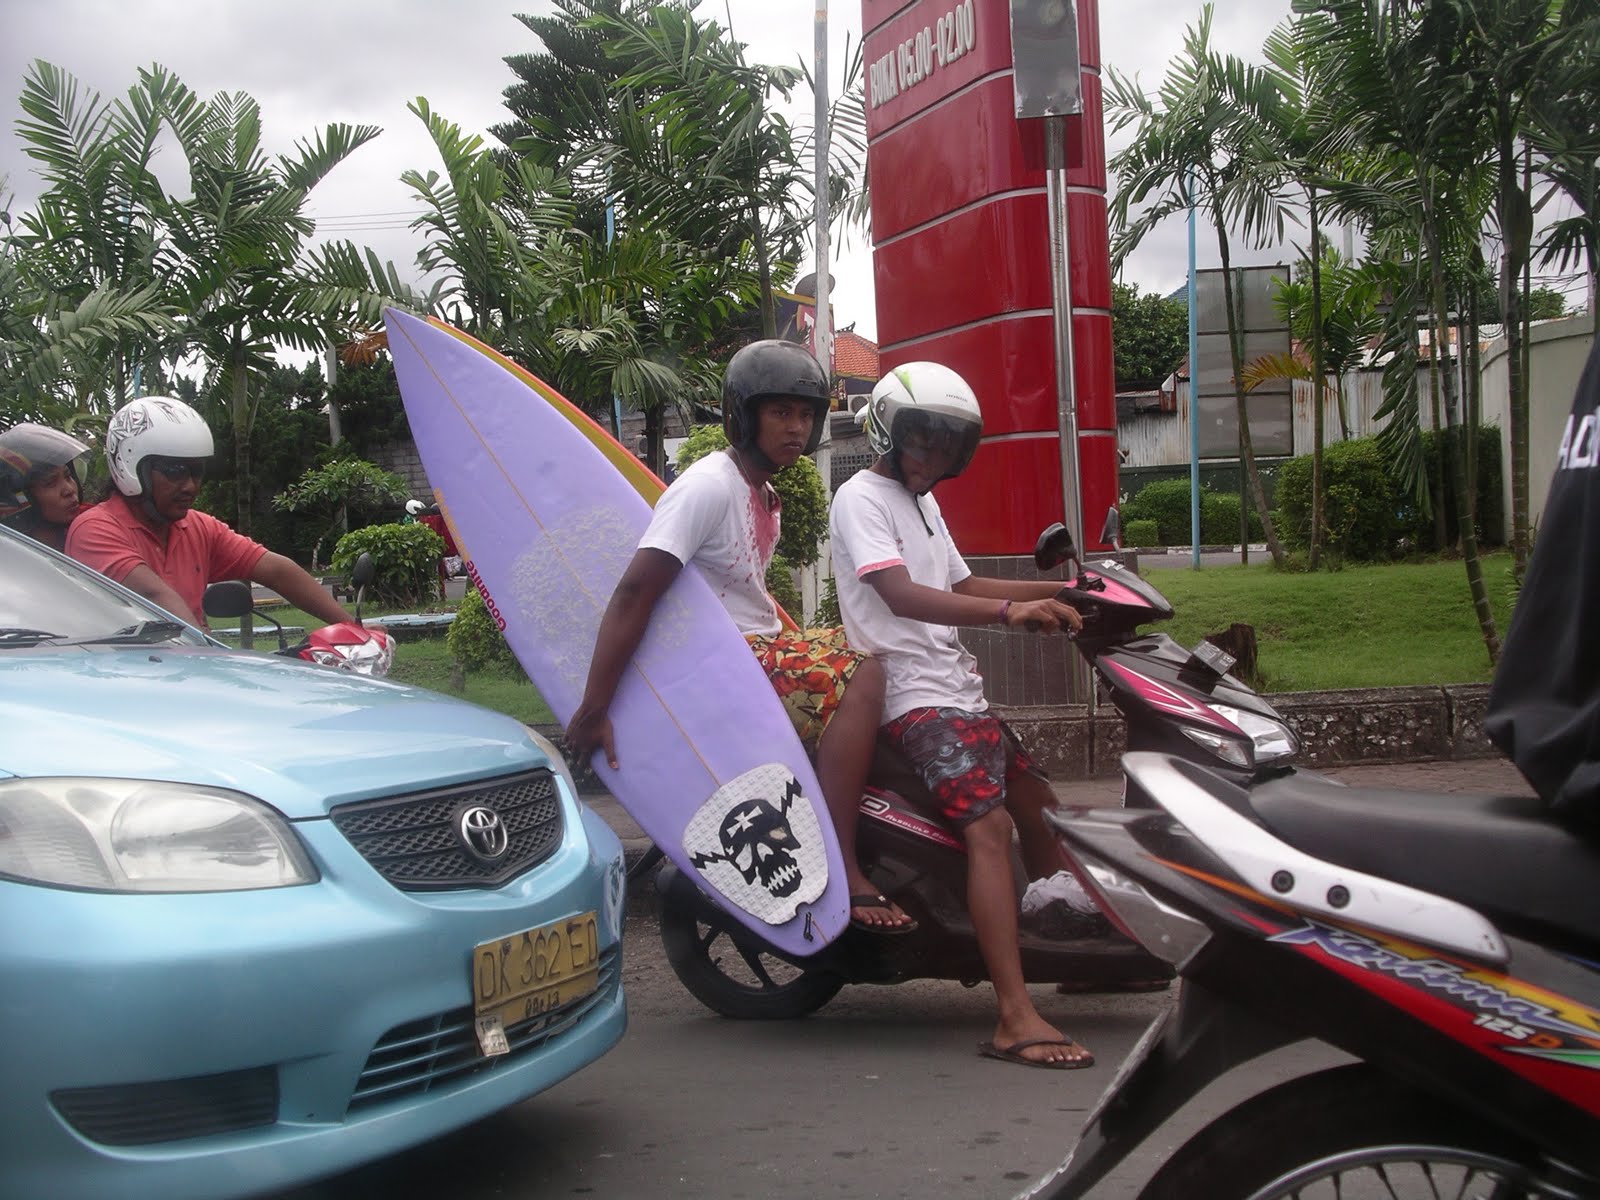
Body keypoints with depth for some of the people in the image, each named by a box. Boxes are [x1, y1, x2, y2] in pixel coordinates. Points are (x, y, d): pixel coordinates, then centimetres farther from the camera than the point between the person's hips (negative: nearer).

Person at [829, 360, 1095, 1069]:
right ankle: (1015, 1020, -31)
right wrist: (1011, 611, -36)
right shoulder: (862, 498, -9)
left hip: (957, 690, 10)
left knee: (1037, 803, 18)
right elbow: (900, 595, -24)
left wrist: (1059, 590, 20)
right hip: (915, 698, -10)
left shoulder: (921, 503, 22)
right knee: (989, 826, -24)